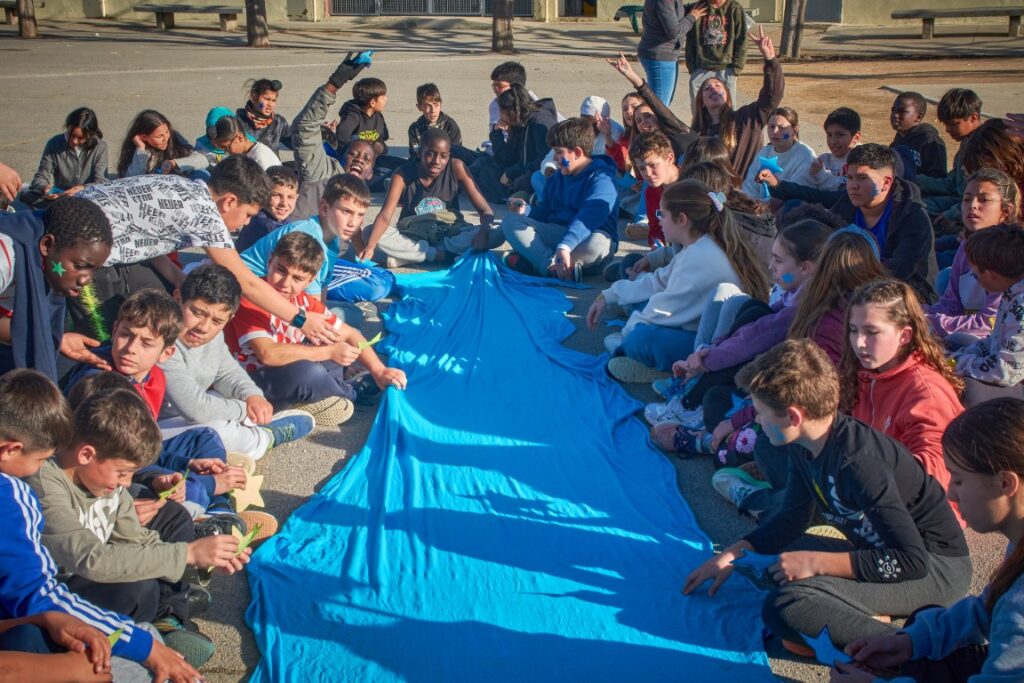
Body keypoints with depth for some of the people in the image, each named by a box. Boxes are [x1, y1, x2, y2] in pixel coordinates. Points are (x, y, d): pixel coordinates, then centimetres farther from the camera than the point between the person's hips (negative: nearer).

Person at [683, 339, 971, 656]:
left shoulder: (859, 463, -29)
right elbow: (793, 518, 14)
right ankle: (862, 620, -1)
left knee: (786, 605, -28)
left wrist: (816, 562, -26)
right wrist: (732, 554, 3)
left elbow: (913, 561, -31)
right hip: (886, 553, 10)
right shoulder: (805, 446, -1)